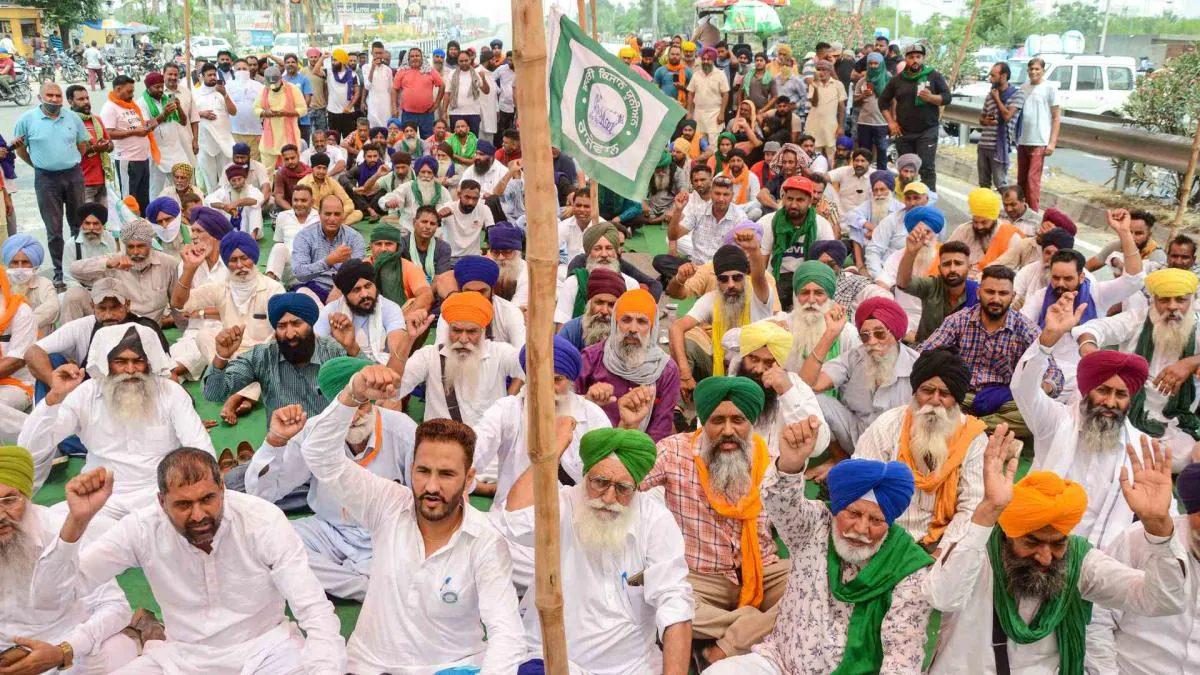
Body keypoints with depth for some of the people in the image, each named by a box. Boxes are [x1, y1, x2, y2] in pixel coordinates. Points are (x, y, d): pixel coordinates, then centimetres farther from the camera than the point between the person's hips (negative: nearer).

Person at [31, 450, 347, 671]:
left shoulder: (264, 520, -19)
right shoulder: (142, 529, -13)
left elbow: (316, 611, -20)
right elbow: (47, 597, -12)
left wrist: (325, 667, -39)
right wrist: (77, 520, -28)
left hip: (264, 646, -1)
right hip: (184, 655, 1)